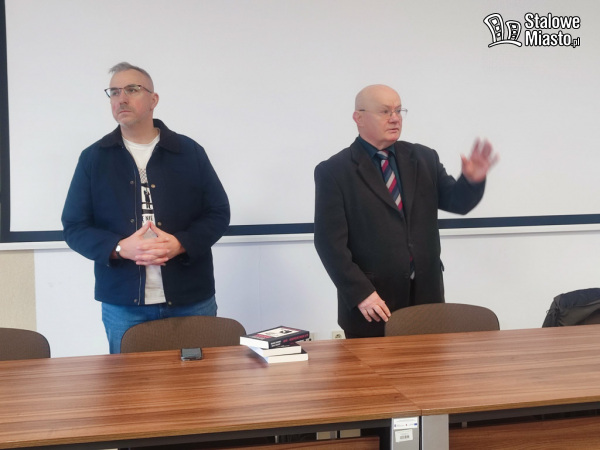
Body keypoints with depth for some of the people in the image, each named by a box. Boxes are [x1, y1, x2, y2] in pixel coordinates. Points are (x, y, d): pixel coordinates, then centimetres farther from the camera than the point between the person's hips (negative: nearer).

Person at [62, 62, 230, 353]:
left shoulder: (189, 152, 3)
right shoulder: (93, 158, 4)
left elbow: (218, 213, 3)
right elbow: (74, 227, 3)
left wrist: (181, 243, -15)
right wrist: (120, 248, -16)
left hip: (191, 300, 0)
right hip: (123, 304, 0)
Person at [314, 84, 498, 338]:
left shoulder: (424, 158, 9)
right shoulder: (333, 171, -5)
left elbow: (457, 202, 8)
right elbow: (330, 241, -9)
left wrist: (472, 180, -14)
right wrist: (360, 293, -16)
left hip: (426, 296, 4)